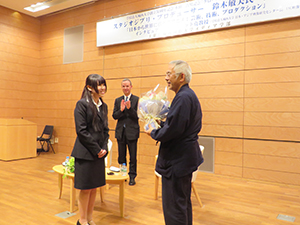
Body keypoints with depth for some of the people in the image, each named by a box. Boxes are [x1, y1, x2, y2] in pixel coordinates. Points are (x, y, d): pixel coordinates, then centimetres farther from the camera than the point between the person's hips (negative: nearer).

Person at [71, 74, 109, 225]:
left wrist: (104, 148, 0)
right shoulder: (82, 104, -10)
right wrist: (96, 149, -13)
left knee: (94, 187, 13)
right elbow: (81, 130, -15)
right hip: (85, 153, -6)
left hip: (99, 153, 6)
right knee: (85, 188, 4)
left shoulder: (103, 106, 10)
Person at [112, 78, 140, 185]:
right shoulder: (118, 100, 8)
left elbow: (138, 116, -10)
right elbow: (114, 116, 2)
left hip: (132, 131, -4)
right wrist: (121, 110, -16)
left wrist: (129, 108, -24)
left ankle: (132, 176, 17)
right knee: (121, 156, 13)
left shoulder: (137, 99, -4)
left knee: (132, 156, 4)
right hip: (121, 131, 4)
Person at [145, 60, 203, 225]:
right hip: (185, 157, 11)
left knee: (173, 206, 0)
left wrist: (154, 133, -10)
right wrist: (162, 124, 7)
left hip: (178, 159, -11)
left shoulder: (183, 97, -21)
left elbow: (173, 130, -26)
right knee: (183, 202, 23)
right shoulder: (188, 95, 13)